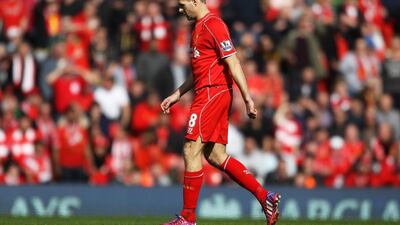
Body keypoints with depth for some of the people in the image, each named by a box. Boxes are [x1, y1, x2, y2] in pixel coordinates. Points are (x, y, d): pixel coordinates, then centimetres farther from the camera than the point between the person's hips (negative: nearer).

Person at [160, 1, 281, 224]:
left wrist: (247, 98, -21)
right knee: (216, 155, 8)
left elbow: (233, 62, -17)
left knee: (192, 151, -8)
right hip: (209, 93, 10)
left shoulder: (212, 25, -12)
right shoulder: (200, 28, 20)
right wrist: (177, 94, 29)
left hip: (212, 93, -10)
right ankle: (264, 196, 7)